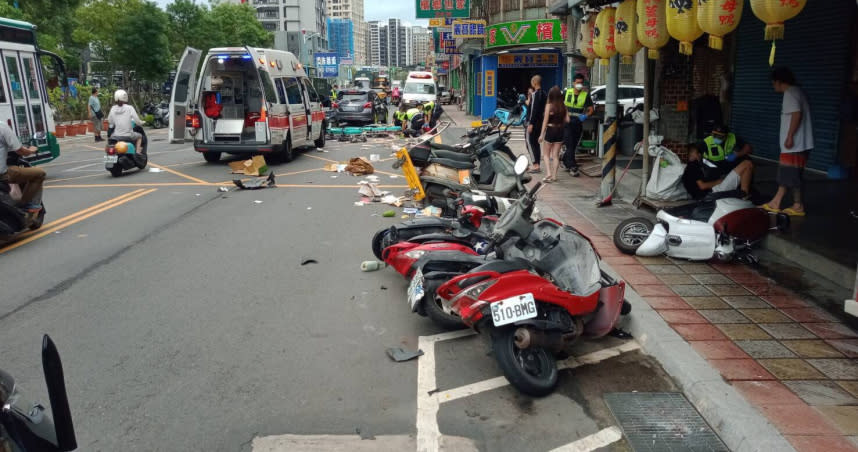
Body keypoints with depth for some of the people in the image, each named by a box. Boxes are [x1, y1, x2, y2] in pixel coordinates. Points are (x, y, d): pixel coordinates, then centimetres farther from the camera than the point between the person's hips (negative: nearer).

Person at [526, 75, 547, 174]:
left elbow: (534, 109, -21)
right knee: (536, 143, 14)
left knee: (531, 142, -4)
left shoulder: (536, 94, -16)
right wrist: (530, 96, 15)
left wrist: (531, 123, -21)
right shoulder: (543, 93, 12)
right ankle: (537, 164, 19)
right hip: (540, 121, 9)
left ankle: (536, 165, -6)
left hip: (534, 122, -9)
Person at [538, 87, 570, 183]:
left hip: (550, 130, -3)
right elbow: (567, 120, -2)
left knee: (547, 154, 10)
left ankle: (549, 173, -6)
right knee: (556, 155, 10)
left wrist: (541, 134, -6)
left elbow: (545, 121, -10)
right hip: (560, 131, 4)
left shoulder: (549, 105, -10)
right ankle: (554, 175, 11)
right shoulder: (563, 106, 0)